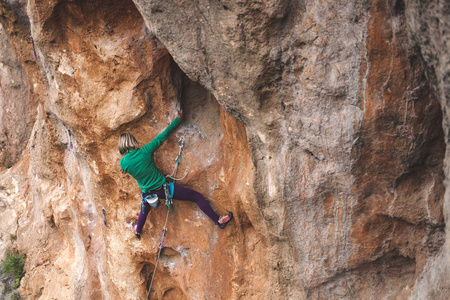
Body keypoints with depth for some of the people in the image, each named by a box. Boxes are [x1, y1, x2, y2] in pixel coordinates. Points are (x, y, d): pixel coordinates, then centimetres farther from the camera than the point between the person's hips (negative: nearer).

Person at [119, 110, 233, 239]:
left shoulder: (123, 162, -12)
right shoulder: (145, 151, -20)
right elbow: (164, 135, -11)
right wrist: (178, 119, 1)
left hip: (148, 193, 3)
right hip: (162, 188, -3)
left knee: (145, 209, 38)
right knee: (196, 196, 7)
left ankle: (138, 231, 61)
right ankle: (218, 220, 10)